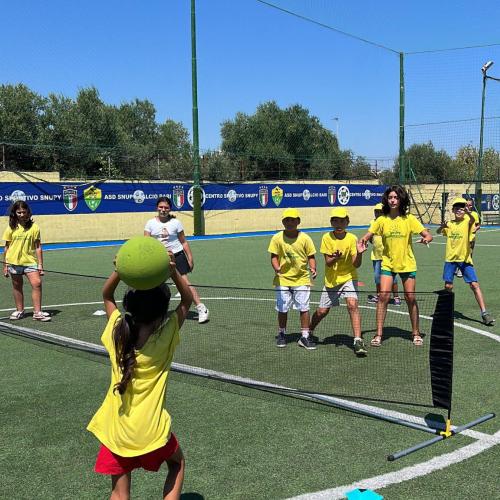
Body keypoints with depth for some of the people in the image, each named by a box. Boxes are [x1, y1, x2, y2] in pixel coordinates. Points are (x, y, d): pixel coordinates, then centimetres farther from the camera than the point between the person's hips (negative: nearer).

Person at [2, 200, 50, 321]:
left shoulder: (34, 227, -1)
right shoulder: (11, 228, 2)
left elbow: (38, 247, 1)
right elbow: (7, 247, 7)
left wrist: (40, 264, -2)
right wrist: (5, 265, 6)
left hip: (30, 261, -1)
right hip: (14, 262, 1)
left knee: (37, 283, -15)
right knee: (17, 286, 11)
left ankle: (37, 312, -10)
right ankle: (19, 311, 26)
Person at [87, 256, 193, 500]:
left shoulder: (117, 331, -8)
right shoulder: (166, 335, -14)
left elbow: (106, 295, 8)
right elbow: (187, 299, -3)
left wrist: (120, 270, -10)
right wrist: (173, 271, -18)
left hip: (116, 429, 2)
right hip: (152, 429, -2)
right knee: (177, 463, 28)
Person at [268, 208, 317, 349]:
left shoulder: (305, 238, -4)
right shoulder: (277, 238, -4)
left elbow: (311, 256, 1)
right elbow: (274, 257, -3)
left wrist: (313, 268, -17)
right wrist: (276, 268, -22)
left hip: (302, 279, 0)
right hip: (283, 280, 0)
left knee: (304, 308, -2)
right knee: (282, 309, 7)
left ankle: (304, 337, 8)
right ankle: (281, 335, 26)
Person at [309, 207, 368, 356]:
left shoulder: (352, 238, -10)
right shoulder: (327, 238, -8)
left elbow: (356, 264, -14)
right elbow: (328, 263, -12)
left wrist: (359, 253, -34)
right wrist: (335, 258, -33)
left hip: (348, 278, -1)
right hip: (331, 280, 1)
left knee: (352, 305, -24)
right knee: (322, 311, 6)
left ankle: (358, 340, -22)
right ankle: (310, 332, 35)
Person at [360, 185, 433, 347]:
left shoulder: (409, 219, -4)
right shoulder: (381, 220, 0)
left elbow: (428, 235, -6)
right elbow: (367, 236, 2)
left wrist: (426, 239, -29)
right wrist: (363, 241, -20)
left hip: (407, 264, -1)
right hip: (388, 264, 1)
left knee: (411, 298, 3)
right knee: (383, 296, -10)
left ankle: (416, 333, 19)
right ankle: (378, 334, -3)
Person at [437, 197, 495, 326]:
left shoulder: (467, 221, -3)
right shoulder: (449, 224, 9)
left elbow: (473, 220, -25)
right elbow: (438, 231, 3)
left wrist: (468, 212, -49)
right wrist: (442, 226, -20)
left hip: (465, 259, -3)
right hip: (450, 258, 3)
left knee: (474, 285, -9)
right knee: (448, 286, 4)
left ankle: (484, 313, -8)